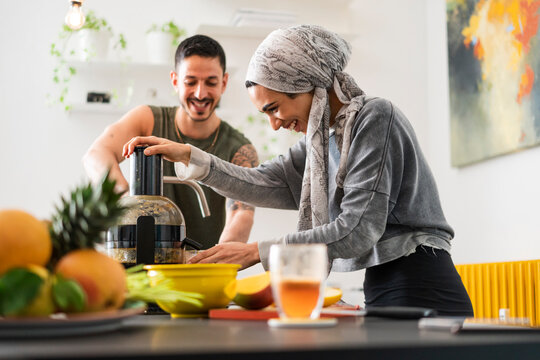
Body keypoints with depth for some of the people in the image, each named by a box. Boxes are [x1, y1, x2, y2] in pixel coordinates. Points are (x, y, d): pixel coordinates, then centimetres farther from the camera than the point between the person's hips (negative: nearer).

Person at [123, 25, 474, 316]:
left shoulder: (375, 116, -12)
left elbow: (358, 229, -19)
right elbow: (262, 184, 8)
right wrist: (187, 156, 1)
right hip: (383, 290, 8)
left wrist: (258, 251, -17)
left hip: (420, 292, -8)